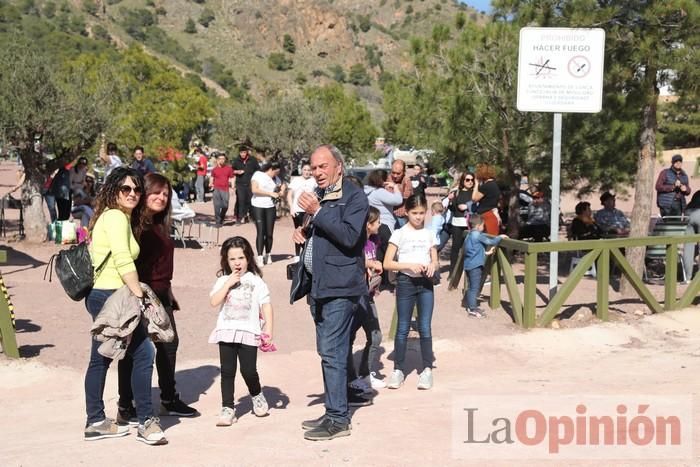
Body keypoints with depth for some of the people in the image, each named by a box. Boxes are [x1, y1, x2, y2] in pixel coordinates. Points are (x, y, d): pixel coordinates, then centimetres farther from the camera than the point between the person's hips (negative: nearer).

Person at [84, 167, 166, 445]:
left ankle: (95, 422, 23)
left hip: (99, 296, 11)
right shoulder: (116, 217, -11)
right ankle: (146, 421, 1)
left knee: (100, 359, 14)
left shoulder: (112, 217, 18)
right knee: (143, 353, -5)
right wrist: (140, 296, -18)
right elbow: (123, 261, -20)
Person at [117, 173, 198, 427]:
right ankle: (125, 408, 9)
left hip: (160, 295, 9)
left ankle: (169, 400, 30)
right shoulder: (133, 223, -13)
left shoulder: (160, 225, 14)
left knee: (168, 344, 16)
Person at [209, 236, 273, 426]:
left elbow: (266, 305, 1)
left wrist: (268, 329, -5)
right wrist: (228, 284, -12)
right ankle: (227, 408, 9)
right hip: (226, 331, 2)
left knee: (249, 370, -4)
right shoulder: (223, 281, 7)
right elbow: (214, 302, -6)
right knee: (227, 371, 3)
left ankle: (257, 396, 25)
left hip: (249, 332, -2)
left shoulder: (256, 281, 3)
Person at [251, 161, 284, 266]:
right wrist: (270, 193, -16)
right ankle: (260, 257, -4)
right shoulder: (258, 175, -4)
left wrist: (281, 191, 2)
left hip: (270, 207, 5)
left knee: (269, 233, 4)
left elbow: (281, 186, 27)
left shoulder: (275, 178, 11)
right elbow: (254, 189, -15)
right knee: (260, 232, -7)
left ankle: (268, 255, 17)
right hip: (258, 207, -4)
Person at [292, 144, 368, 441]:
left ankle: (338, 419, -2)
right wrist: (302, 232, 6)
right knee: (329, 352, 14)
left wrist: (317, 212, -22)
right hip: (318, 284, 9)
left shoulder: (355, 196, -8)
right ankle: (333, 412, 23)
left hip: (340, 285, -8)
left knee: (331, 352, -9)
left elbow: (349, 236, -20)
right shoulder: (317, 195, 16)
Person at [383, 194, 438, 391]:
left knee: (425, 328, 1)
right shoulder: (399, 234, -3)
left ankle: (427, 369, 9)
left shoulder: (429, 234, 8)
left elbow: (436, 262, 11)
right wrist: (410, 265, -20)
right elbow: (387, 264, -7)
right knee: (403, 328, 4)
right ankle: (398, 370, 12)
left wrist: (432, 266, -12)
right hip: (406, 282, -2)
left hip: (425, 283, 2)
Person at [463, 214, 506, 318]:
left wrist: (486, 253, 23)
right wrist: (500, 237, 5)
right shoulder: (478, 235, -13)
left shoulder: (469, 236, 15)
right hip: (475, 265, -9)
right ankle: (473, 309, -4)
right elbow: (490, 242, -10)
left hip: (468, 265, 9)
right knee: (475, 287, -5)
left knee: (471, 287, 16)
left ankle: (471, 306, 23)